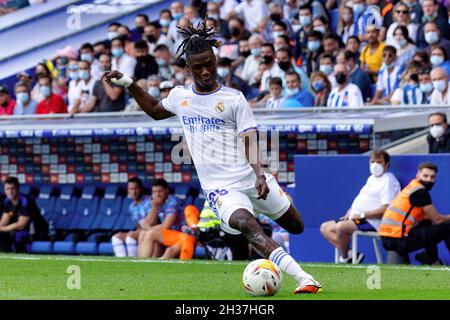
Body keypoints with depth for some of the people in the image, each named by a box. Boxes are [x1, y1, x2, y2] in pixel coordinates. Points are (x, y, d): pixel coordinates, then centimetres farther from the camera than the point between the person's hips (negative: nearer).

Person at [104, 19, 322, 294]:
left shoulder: (234, 99, -1)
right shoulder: (180, 96, 10)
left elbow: (250, 141, -8)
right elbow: (155, 111, 33)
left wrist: (259, 174, -25)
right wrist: (128, 83, 25)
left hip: (253, 180, 0)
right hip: (221, 187, 0)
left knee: (297, 227, 6)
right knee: (247, 225, -29)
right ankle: (304, 279, -37)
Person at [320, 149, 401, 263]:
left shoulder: (389, 181, -10)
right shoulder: (372, 178, 21)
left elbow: (386, 209, -20)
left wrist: (362, 215, -20)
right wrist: (350, 212, 9)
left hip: (372, 222, -11)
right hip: (355, 218, 11)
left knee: (341, 227, -32)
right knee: (325, 228, 6)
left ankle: (345, 258, -9)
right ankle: (350, 255, -10)